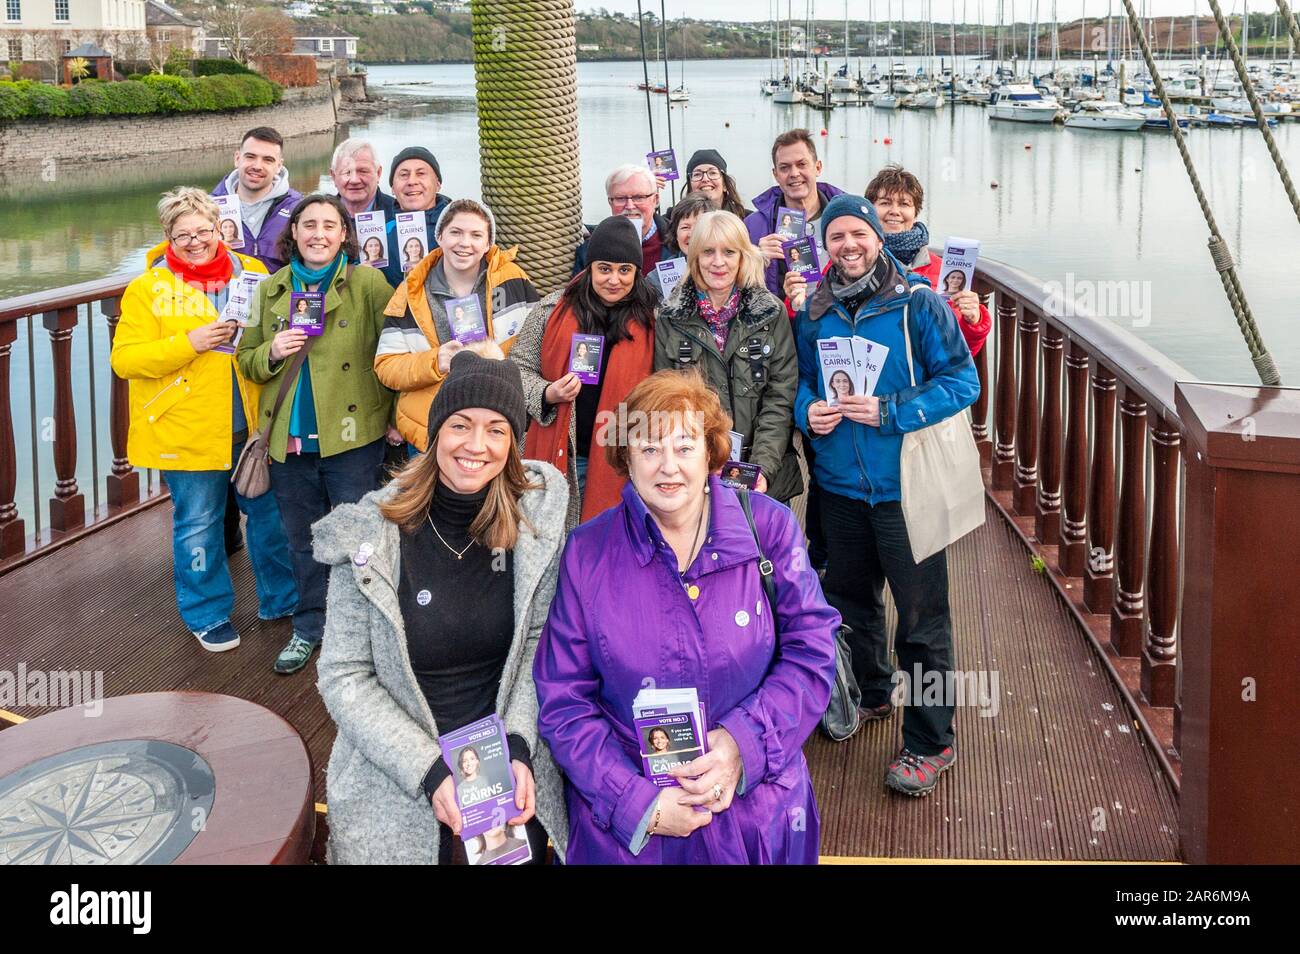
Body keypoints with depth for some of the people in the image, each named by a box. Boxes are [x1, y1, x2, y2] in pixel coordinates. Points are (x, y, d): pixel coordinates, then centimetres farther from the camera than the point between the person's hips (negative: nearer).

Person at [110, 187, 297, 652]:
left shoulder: (252, 273, 4)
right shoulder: (148, 288, -5)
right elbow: (124, 360, -10)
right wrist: (189, 343, -21)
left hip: (253, 422, 3)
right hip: (188, 430, -3)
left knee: (269, 512, 14)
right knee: (198, 524, 9)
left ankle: (283, 599, 33)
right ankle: (207, 615, 27)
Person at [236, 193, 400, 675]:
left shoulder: (368, 283, -4)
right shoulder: (270, 290, 8)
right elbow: (246, 360, 13)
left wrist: (399, 415, -10)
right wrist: (272, 354, -9)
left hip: (353, 435, -4)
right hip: (289, 437, 4)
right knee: (303, 541, 16)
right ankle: (310, 628, 32)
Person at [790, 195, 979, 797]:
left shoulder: (917, 302, -10)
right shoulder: (812, 310, 5)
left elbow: (962, 379, -12)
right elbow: (798, 380, 16)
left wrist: (890, 412, -22)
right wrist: (808, 411, -6)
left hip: (905, 485, -5)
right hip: (840, 483, 5)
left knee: (921, 616, -1)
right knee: (852, 599, 21)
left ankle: (930, 743, 12)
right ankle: (870, 695, 45)